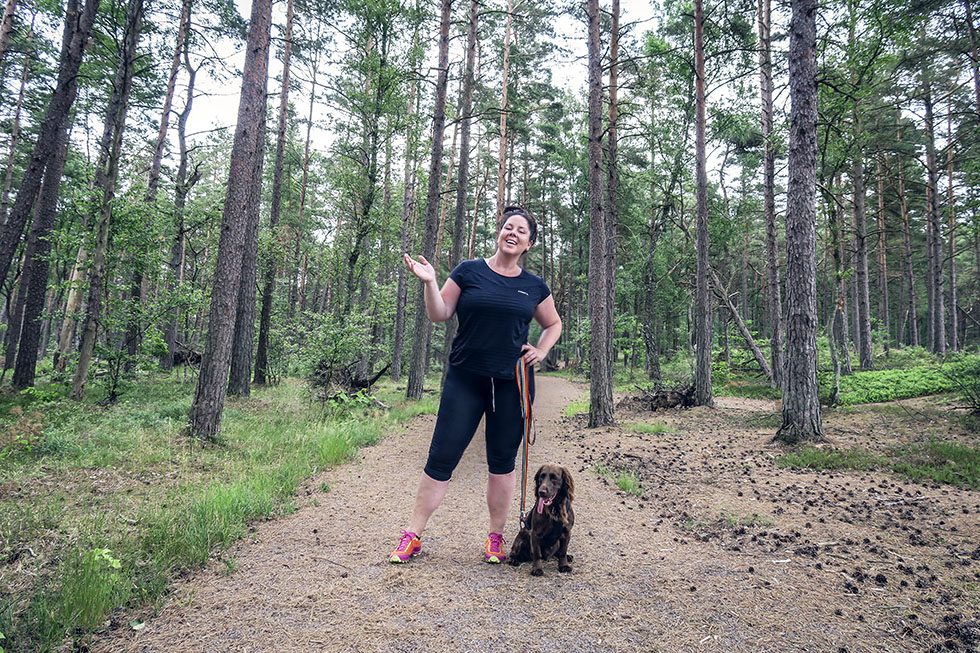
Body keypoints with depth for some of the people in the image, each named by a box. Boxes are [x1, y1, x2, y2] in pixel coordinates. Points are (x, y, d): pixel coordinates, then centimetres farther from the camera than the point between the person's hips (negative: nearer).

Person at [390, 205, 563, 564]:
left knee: (502, 460, 10)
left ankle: (495, 538, 24)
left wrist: (541, 351, 5)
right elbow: (440, 314, 1)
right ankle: (412, 536, 11)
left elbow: (554, 324, 22)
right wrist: (429, 282, -14)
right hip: (465, 380, -2)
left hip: (512, 384, 2)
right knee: (441, 458, -1)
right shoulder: (469, 271, 1)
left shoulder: (535, 286, 7)